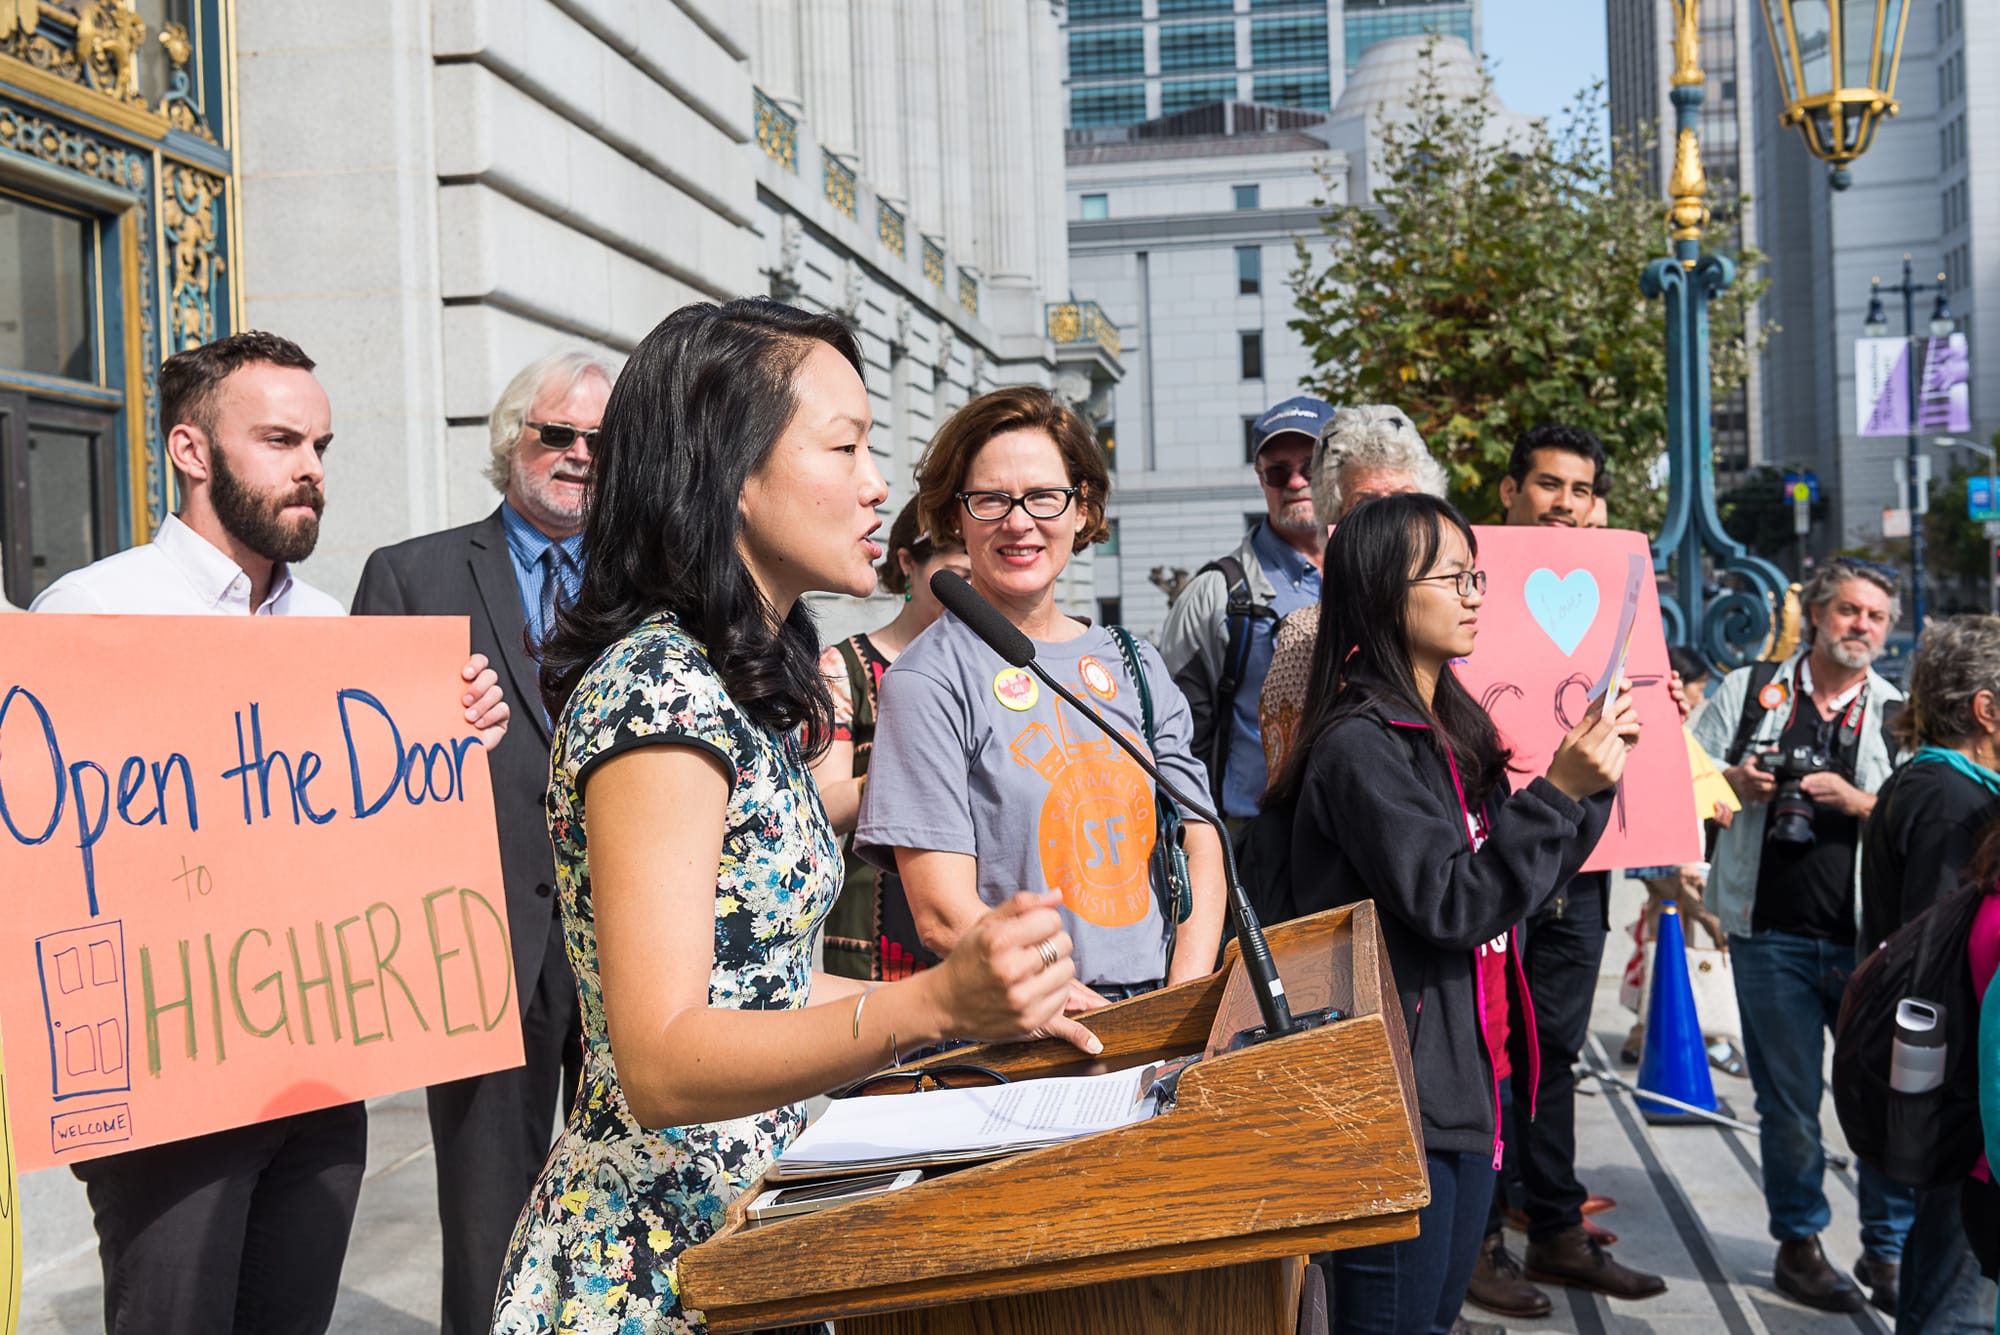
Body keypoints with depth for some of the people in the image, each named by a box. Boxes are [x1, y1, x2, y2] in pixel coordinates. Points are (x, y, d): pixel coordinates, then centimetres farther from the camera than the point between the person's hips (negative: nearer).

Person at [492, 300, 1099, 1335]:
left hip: (745, 1228, 9)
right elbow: (662, 1065, -26)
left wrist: (993, 1000, 10)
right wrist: (936, 1003, -38)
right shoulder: (660, 688, -20)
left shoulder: (740, 685, 8)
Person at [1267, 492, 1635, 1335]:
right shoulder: (1361, 745, -16)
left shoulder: (1454, 730, 13)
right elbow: (1451, 906, -20)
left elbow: (1519, 885, 15)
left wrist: (1593, 774, 5)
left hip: (1464, 1082, 9)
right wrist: (1558, 792, -21)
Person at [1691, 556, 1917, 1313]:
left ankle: (1888, 1249, 21)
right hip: (1772, 935, -1)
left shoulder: (1899, 713, 9)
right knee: (1788, 1102, 8)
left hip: (1869, 938, 1)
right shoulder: (1747, 692, 8)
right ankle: (1798, 1244, 24)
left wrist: (1857, 801, -13)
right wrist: (1735, 782, -12)